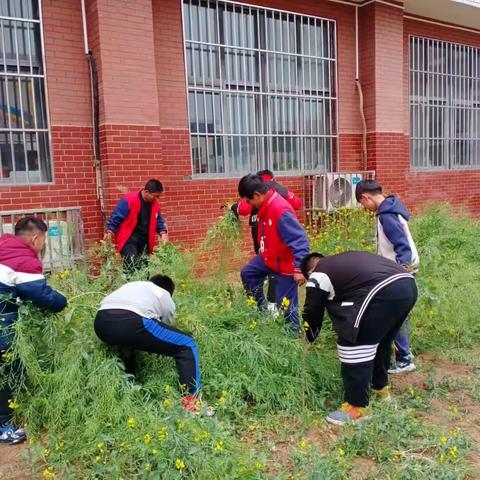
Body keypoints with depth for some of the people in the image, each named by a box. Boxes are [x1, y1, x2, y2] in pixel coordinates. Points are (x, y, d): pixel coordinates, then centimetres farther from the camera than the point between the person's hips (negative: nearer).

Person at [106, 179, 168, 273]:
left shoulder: (155, 204, 3)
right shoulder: (129, 200, -15)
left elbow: (158, 220, 14)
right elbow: (116, 216, -10)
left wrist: (163, 233, -2)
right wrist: (110, 231, -15)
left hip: (145, 240, 6)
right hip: (129, 239, -6)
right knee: (131, 267, -17)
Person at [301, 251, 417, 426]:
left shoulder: (318, 276, 11)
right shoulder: (344, 261, 34)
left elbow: (312, 313, 18)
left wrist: (309, 340, 37)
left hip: (384, 292, -9)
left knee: (354, 346, 2)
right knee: (380, 341, 28)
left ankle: (357, 407, 10)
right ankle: (380, 387, 46)